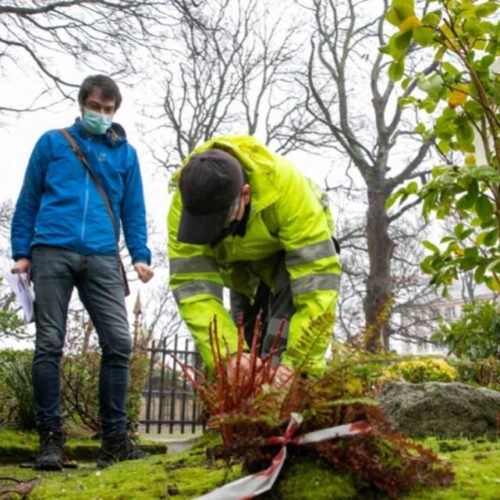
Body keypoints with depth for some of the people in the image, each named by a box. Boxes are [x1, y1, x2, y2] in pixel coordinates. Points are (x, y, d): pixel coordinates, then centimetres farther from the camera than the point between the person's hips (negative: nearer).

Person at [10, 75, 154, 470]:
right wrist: (21, 252, 4)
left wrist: (140, 255, 0)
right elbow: (28, 200, 13)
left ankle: (115, 438, 2)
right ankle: (51, 437, 8)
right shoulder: (52, 143, 14)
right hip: (52, 253, -1)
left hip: (102, 259, 1)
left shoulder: (126, 154, 17)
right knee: (49, 345, -1)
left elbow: (134, 210, 14)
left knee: (118, 342, -7)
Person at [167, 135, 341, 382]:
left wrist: (297, 362, -44)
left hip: (300, 243, -3)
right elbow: (193, 286, -33)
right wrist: (228, 356, -45)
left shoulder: (285, 186, -42)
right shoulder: (183, 205, -32)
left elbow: (318, 276, -42)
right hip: (244, 263, 3)